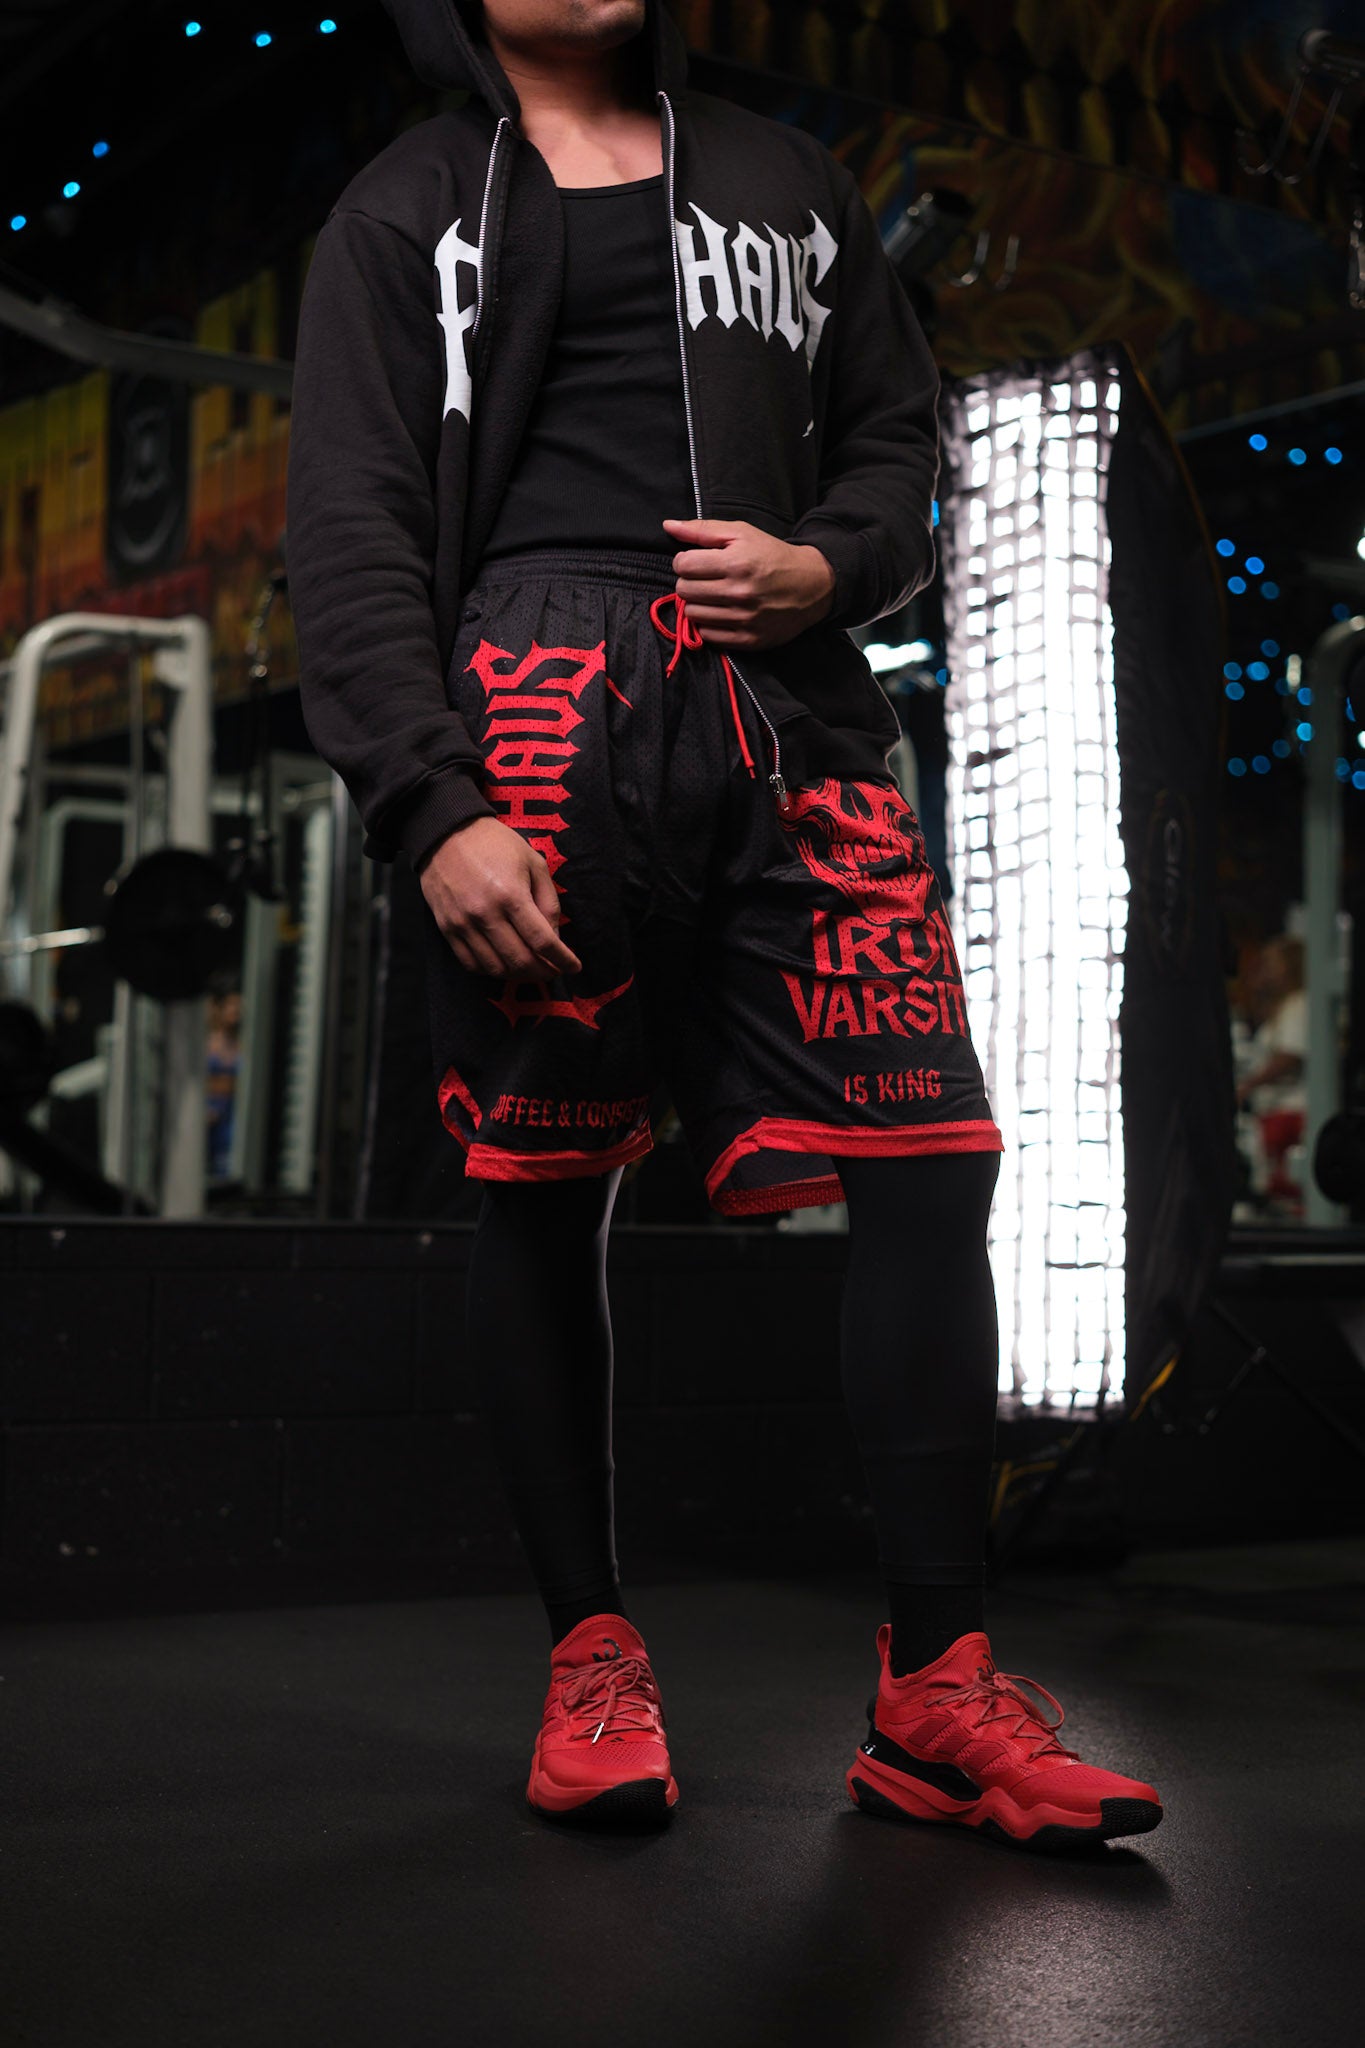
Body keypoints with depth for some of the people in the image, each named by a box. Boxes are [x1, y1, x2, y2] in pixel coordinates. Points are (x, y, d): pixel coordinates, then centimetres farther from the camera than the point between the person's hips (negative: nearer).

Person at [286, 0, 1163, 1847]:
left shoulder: (784, 181, 25)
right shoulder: (409, 210, 13)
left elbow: (897, 432, 24)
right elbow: (352, 533, 2)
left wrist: (829, 565, -1)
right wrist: (434, 808, -11)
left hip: (792, 717, 3)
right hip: (541, 711, -2)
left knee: (932, 1159, -9)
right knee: (543, 1189, -2)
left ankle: (936, 1696, -3)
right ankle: (592, 1658, 12)